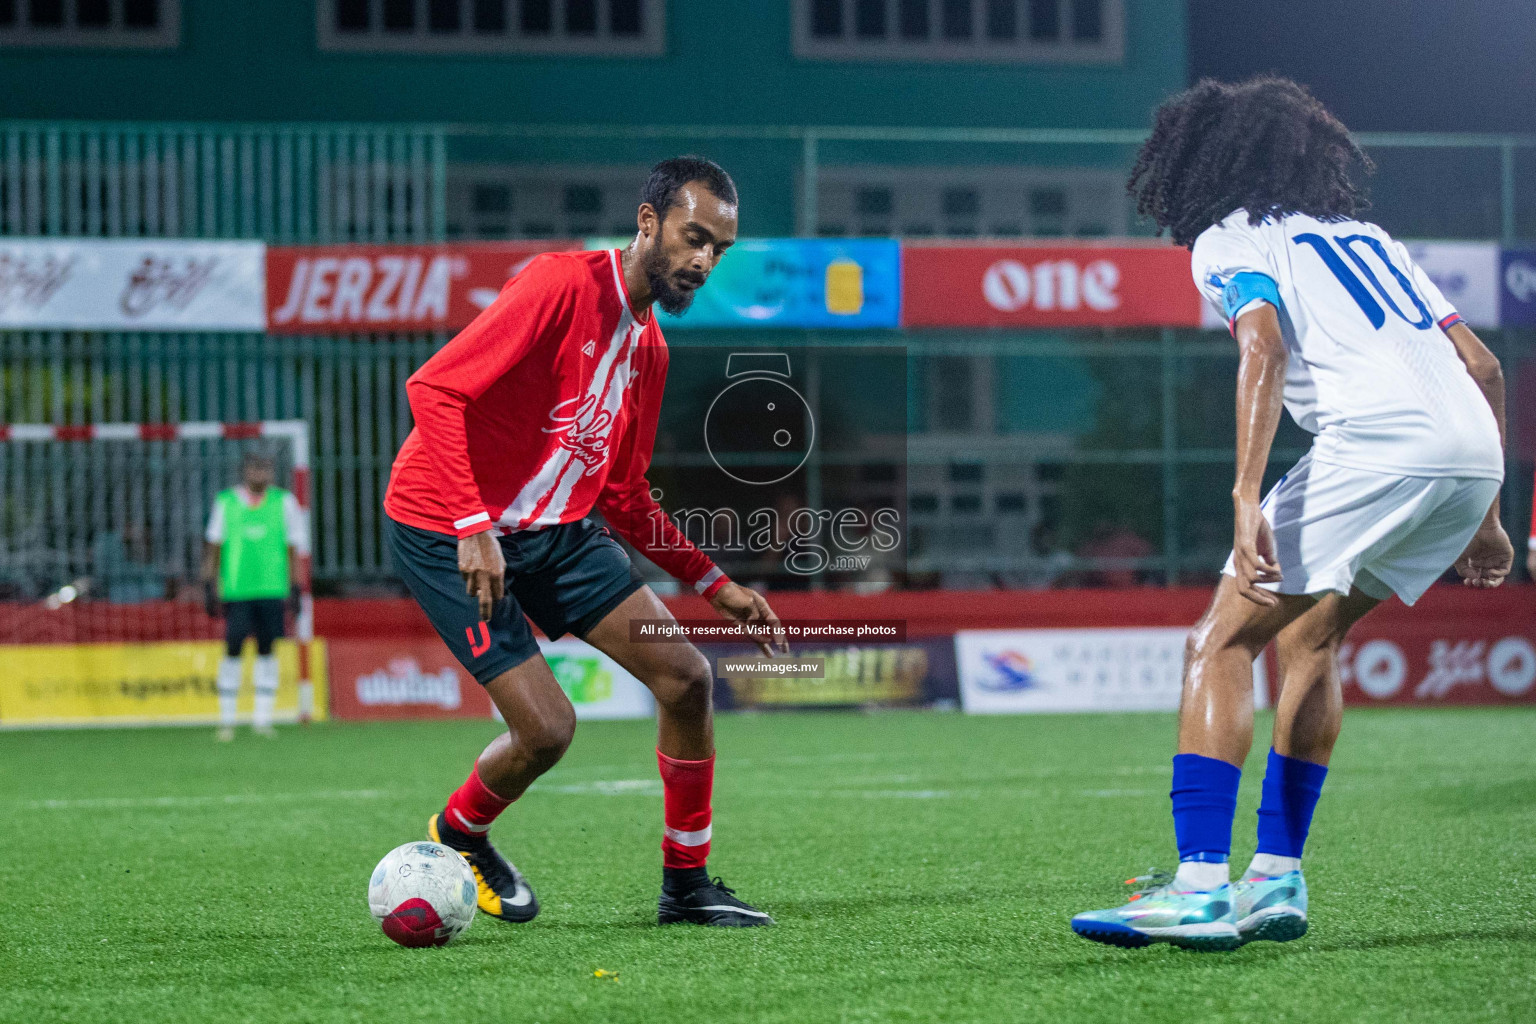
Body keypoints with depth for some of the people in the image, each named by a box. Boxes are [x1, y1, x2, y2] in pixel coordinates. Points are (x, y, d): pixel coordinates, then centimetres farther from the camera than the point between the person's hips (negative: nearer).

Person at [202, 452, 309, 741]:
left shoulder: (284, 502, 7)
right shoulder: (226, 502, 6)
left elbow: (295, 548, 10)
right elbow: (212, 547, 12)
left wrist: (294, 589, 5)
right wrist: (209, 587, 7)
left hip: (272, 589, 1)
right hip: (235, 590, -1)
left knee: (267, 650, 1)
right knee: (233, 650, -5)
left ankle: (262, 717, 8)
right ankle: (226, 720, 1)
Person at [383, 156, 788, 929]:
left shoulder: (648, 347, 10)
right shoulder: (562, 285, -17)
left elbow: (625, 497, 19)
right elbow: (433, 387, -24)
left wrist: (716, 585, 12)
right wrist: (472, 526, -30)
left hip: (557, 531, 8)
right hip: (445, 531, -8)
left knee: (687, 678, -4)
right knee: (546, 727, -14)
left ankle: (686, 885, 11)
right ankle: (457, 835, 19)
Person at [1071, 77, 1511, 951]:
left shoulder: (1228, 239, 11)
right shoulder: (1368, 237, 32)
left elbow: (1265, 348, -10)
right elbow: (1482, 364, 28)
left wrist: (1247, 497, -20)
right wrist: (1484, 517, 31)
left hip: (1378, 440, -8)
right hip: (1475, 449, 8)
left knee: (1220, 644, -2)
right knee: (1305, 635, 24)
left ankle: (1199, 887, -14)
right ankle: (1277, 878, 20)